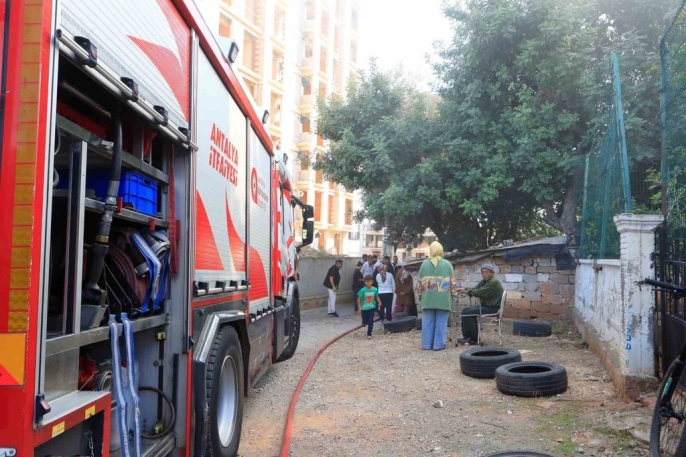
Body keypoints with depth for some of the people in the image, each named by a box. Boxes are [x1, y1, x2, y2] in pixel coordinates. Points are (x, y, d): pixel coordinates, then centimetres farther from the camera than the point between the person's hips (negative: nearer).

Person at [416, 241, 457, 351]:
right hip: (443, 298, -1)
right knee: (441, 322, 5)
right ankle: (439, 344, 7)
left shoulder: (424, 264, 3)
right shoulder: (447, 264, -1)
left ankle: (427, 344, 11)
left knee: (428, 322, 8)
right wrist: (454, 295, 8)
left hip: (428, 298, 2)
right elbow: (452, 282, -1)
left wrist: (420, 295, 16)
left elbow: (420, 282, 5)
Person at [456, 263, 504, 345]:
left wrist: (466, 290, -14)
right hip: (486, 305, 10)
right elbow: (474, 290, 7)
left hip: (494, 308, -10)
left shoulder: (494, 282, -17)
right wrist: (464, 290, -13)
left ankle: (474, 339, -12)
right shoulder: (483, 282, 15)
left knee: (470, 312, -21)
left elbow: (480, 292, -23)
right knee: (466, 310, -4)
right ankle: (467, 336, -5)